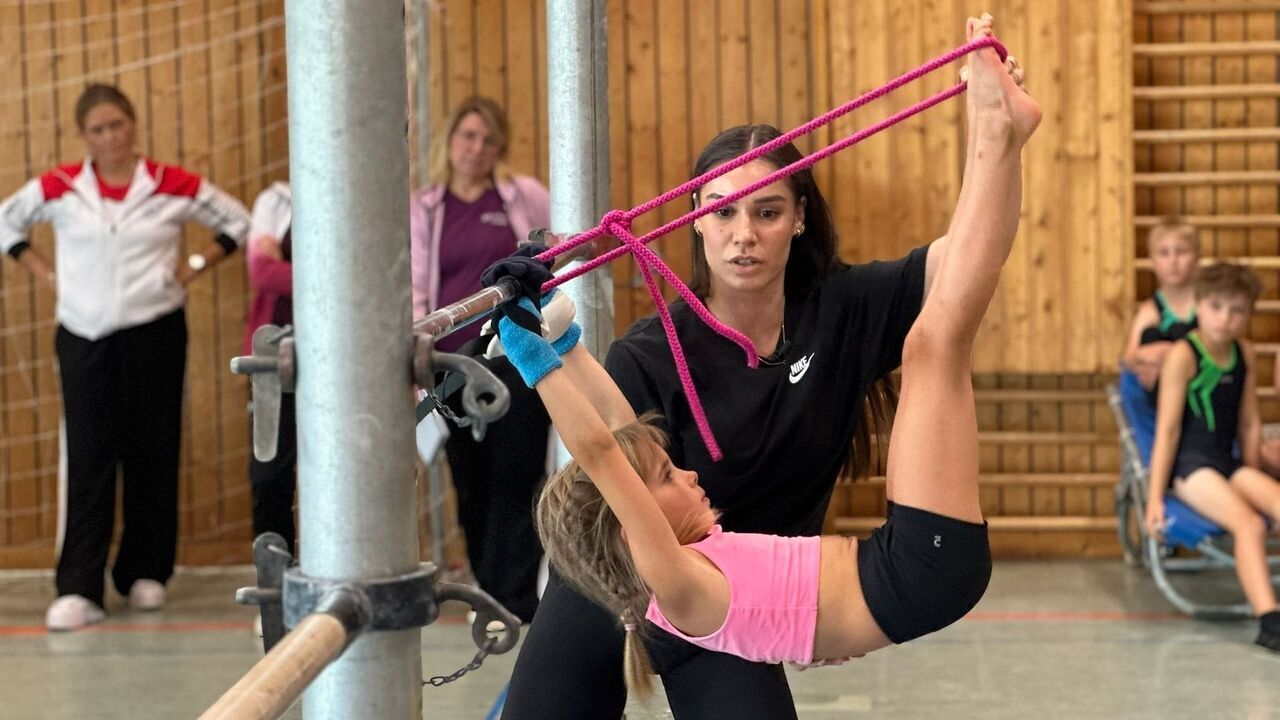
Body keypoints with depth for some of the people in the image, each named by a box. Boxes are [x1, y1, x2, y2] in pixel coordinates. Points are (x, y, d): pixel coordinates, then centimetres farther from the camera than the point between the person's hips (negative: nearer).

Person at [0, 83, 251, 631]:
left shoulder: (173, 186, -1)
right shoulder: (57, 189, 1)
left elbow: (238, 222, 10)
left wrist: (195, 267, 2)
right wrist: (45, 272, 6)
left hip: (154, 334, 0)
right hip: (83, 337, 0)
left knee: (151, 456, 5)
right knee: (88, 461, -6)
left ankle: (146, 573, 20)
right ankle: (78, 591, -8)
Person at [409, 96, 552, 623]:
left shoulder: (524, 196, 3)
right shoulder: (423, 209, 9)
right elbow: (415, 287, 5)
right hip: (455, 363, 3)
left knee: (515, 479, -5)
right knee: (471, 483, 5)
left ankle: (516, 599, -4)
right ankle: (493, 591, 13)